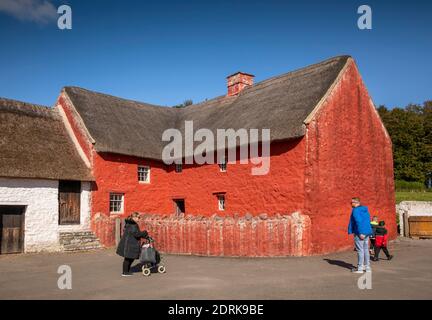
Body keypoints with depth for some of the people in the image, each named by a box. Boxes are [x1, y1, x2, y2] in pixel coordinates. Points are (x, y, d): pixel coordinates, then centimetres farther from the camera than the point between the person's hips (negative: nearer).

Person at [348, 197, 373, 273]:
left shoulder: (355, 210, -13)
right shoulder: (365, 210, 14)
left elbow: (358, 222, -21)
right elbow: (368, 221, 18)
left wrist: (360, 233, -21)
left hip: (359, 233, -9)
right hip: (367, 232, 9)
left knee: (360, 250, -4)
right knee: (366, 249, 14)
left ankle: (360, 268, 1)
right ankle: (367, 267, 20)